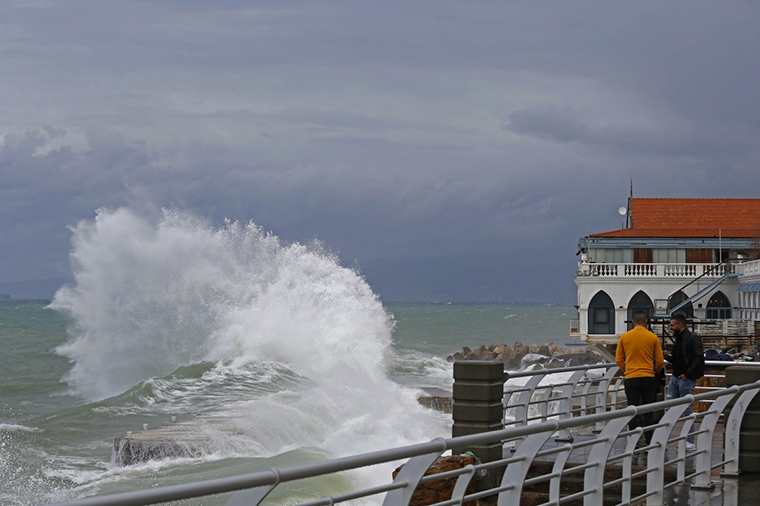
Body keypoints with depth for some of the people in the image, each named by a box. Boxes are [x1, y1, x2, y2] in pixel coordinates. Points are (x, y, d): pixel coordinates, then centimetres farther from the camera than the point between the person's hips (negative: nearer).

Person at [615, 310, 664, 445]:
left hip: (630, 378, 1)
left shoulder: (624, 337, 1)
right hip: (648, 378, 0)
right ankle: (649, 443, 6)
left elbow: (619, 360, 5)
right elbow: (660, 361, 3)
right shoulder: (653, 337, -1)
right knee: (648, 413, 6)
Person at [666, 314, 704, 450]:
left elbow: (699, 358, -20)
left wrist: (688, 374, -21)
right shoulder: (678, 339, 16)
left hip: (686, 379, -9)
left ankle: (690, 442, 3)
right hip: (675, 377, 9)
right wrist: (668, 357, 5)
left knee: (687, 410, -4)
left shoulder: (692, 338, -12)